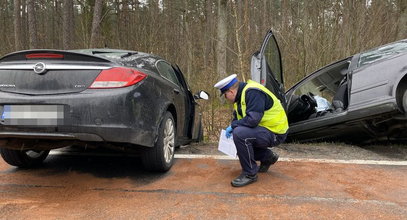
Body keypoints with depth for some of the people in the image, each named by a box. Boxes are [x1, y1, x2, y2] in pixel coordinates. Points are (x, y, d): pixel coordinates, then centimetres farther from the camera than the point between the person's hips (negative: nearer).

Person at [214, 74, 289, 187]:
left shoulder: (253, 92, -23)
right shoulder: (241, 94, 8)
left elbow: (252, 119, -31)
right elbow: (237, 117, 19)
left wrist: (233, 126, -16)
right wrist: (231, 128, 1)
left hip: (275, 132, -10)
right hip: (264, 129, 10)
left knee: (240, 134, -29)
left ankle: (250, 173, -14)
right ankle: (268, 157, 23)